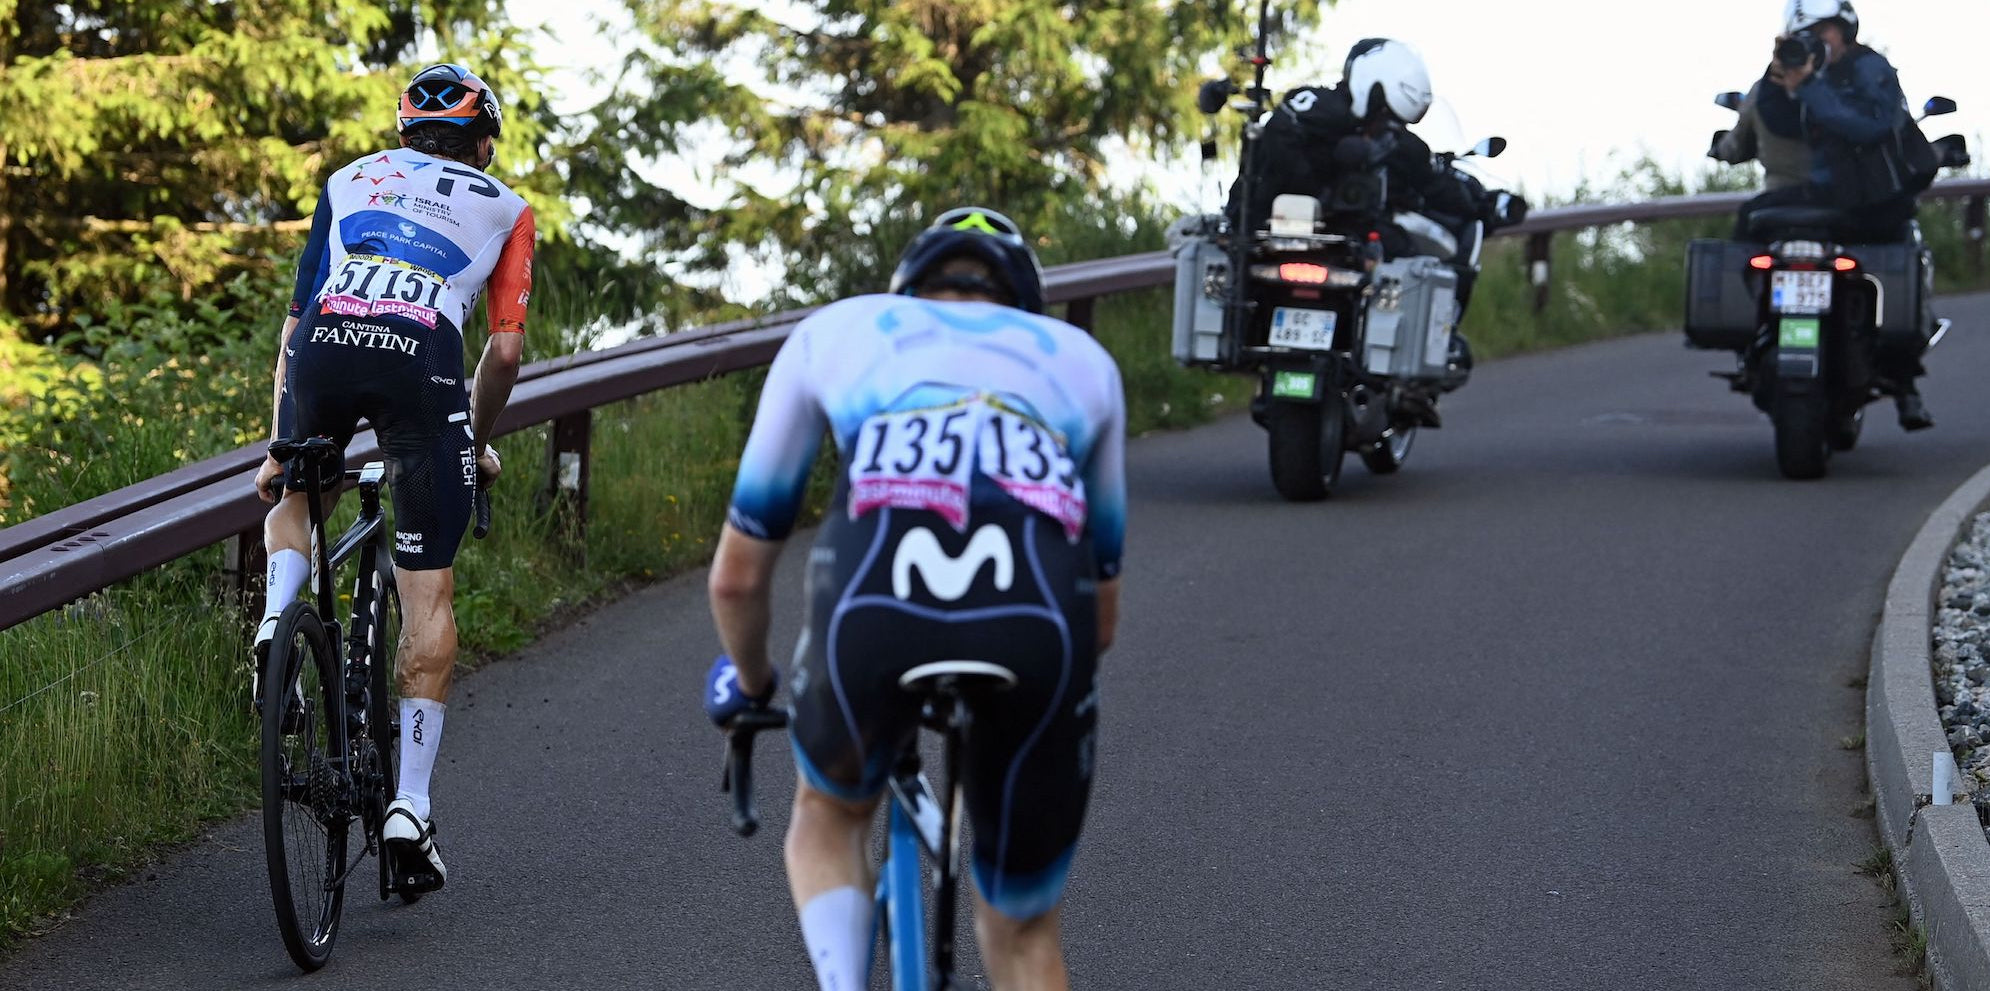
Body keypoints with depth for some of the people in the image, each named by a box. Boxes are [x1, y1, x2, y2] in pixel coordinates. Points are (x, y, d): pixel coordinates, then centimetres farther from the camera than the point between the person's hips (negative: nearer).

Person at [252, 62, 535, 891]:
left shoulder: (349, 182, 31)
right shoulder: (504, 208, 27)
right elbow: (505, 350, 17)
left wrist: (277, 449, 33)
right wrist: (478, 440, 34)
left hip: (323, 348, 2)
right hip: (422, 358, -2)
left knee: (295, 493, 34)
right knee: (428, 596, 6)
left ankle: (277, 615, 4)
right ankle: (410, 801, 1)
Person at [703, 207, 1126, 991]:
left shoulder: (833, 331, 32)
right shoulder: (1081, 357, 35)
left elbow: (737, 576, 35)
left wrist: (748, 686, 55)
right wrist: (1051, 682, 61)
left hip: (876, 605, -1)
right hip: (1040, 624, 1)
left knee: (828, 818, 34)